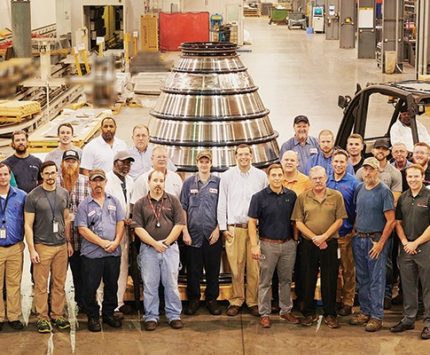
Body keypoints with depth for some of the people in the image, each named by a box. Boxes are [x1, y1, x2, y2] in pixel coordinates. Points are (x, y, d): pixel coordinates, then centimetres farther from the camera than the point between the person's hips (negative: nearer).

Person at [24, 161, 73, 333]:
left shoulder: (63, 193, 8)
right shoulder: (33, 196, -6)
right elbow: (28, 225, -5)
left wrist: (68, 242, 13)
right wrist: (32, 250, -10)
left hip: (61, 246, 4)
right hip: (42, 246, -4)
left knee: (59, 284, 8)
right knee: (41, 285, 0)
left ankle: (57, 315, 17)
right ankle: (42, 317, 8)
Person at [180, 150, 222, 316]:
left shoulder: (218, 182, 4)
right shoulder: (189, 182, 5)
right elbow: (183, 208, 5)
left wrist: (218, 229, -3)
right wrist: (185, 231, -1)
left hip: (213, 234, 0)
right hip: (193, 233, 0)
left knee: (213, 268, 4)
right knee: (193, 269, 4)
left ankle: (212, 299, 15)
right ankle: (193, 299, 15)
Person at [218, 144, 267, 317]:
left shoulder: (261, 176, 6)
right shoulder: (227, 176, 5)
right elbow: (222, 203, 8)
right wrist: (223, 227, 4)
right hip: (234, 228, 0)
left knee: (254, 268, 0)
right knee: (236, 268, 0)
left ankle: (253, 301, 10)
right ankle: (236, 301, 10)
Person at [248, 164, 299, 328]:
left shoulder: (291, 196, 3)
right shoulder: (259, 197, -6)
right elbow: (252, 222, -6)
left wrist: (296, 238, 5)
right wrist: (254, 245, -12)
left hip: (288, 244, 3)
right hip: (268, 245, -3)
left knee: (286, 280, 12)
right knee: (265, 282, 4)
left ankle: (286, 310, 24)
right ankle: (264, 314, 11)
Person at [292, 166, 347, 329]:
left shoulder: (336, 196, 1)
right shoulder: (303, 197, 2)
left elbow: (339, 220, -2)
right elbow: (298, 222, -1)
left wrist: (324, 236, -13)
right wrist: (314, 238, -11)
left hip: (330, 243, -1)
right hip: (308, 244, 1)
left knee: (330, 280, 4)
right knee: (308, 279, 7)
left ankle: (330, 314, 14)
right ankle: (309, 313, 18)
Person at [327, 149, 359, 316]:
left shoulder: (353, 183, -4)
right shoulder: (327, 182, 8)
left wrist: (356, 228, -10)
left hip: (347, 233, -4)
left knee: (348, 269, 2)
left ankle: (348, 302, 10)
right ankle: (335, 299, 21)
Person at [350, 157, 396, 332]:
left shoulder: (384, 191, -10)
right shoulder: (359, 188, 8)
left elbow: (391, 221, -12)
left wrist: (380, 243, -14)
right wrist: (355, 230, 8)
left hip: (375, 240, -6)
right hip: (359, 239, 6)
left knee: (376, 280, -2)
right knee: (362, 278, 12)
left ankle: (377, 316, 2)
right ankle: (365, 311, 22)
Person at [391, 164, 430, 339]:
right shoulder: (403, 198, 10)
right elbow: (398, 222, 13)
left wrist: (415, 243, -11)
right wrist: (405, 242, -2)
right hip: (406, 248, 5)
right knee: (408, 285, 12)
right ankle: (408, 319, 22)